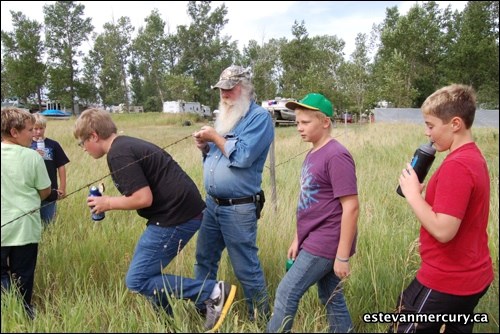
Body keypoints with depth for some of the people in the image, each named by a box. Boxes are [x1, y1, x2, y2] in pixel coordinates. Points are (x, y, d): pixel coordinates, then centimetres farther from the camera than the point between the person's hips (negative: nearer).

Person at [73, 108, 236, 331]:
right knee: (148, 271, 19)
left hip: (176, 216, -10)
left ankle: (213, 292, -4)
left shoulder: (118, 154, -14)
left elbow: (143, 198, -20)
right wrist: (111, 201, 16)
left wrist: (109, 203, -5)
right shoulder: (127, 144, 17)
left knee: (137, 280, -3)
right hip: (182, 211, 10)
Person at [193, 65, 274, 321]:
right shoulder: (227, 115, 15)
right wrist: (204, 146, 0)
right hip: (212, 203, 8)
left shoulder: (260, 116, -11)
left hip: (239, 208, -8)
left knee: (246, 268, 3)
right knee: (204, 259, 19)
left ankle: (260, 318, 21)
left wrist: (215, 137, -12)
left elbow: (242, 156, -23)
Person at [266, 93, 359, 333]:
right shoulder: (312, 154, 10)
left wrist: (343, 256, -19)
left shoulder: (336, 156, -18)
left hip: (325, 244, -8)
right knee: (332, 299, 17)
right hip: (315, 242, 8)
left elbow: (351, 207, -20)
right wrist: (298, 239, 17)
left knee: (286, 294, -2)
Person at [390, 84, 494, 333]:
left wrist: (412, 193, -18)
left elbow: (443, 230, -28)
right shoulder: (474, 158, 8)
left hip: (445, 281, -10)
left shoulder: (456, 166, -24)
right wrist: (423, 192, 5)